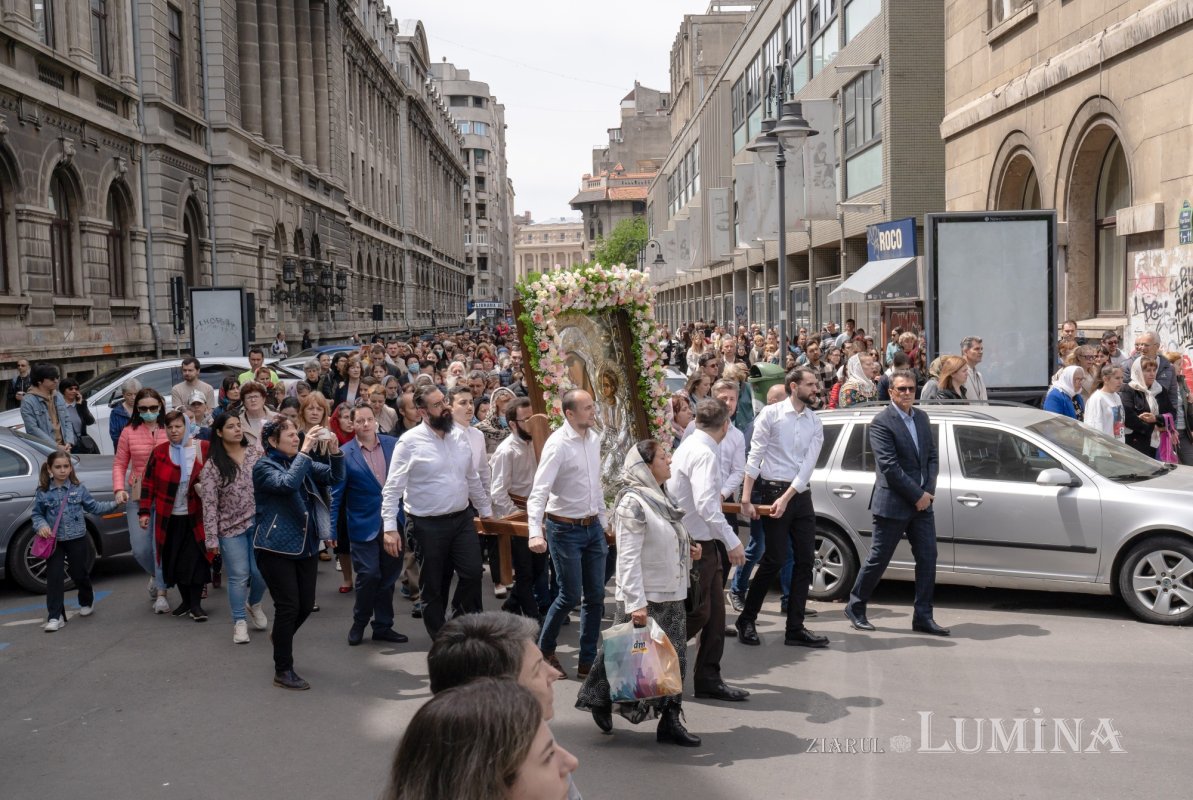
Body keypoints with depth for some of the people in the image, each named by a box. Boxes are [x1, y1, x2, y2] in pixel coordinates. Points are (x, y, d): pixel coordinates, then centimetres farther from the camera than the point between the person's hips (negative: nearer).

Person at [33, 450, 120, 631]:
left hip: (77, 539, 1)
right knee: (54, 577, -4)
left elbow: (93, 506, 7)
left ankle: (87, 601, 39)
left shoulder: (78, 488, -1)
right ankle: (55, 617, 0)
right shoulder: (43, 492, -3)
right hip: (54, 541, 0)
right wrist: (41, 525, -16)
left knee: (80, 574, 12)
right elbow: (37, 514, 4)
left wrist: (114, 504, -1)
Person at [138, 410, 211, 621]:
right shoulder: (159, 452, 1)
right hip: (169, 518, 2)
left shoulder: (204, 449, -4)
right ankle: (185, 601, 25)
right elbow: (148, 483, 4)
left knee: (196, 559, -3)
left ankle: (196, 604, 7)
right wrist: (144, 511, 1)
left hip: (196, 516, -2)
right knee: (175, 560, 10)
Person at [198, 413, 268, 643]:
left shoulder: (255, 452, 1)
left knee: (261, 572, 5)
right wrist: (212, 538, -11)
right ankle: (240, 621, 17)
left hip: (260, 523, 2)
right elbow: (209, 504, -8)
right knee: (239, 576, 1)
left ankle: (253, 604, 35)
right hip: (231, 528, -2)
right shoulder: (212, 466, -7)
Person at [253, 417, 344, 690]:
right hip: (276, 548, -7)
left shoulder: (302, 462, 11)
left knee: (306, 605, 11)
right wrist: (305, 450, -28)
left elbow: (334, 476, 3)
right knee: (288, 606, -7)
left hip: (305, 545, 7)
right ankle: (283, 671, 6)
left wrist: (335, 451, -14)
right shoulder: (263, 466, -10)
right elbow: (288, 483, -29)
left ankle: (281, 637, 42)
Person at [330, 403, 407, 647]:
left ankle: (383, 626, 24)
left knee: (388, 576, 10)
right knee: (369, 575, -8)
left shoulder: (393, 444, 1)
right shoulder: (345, 454, -6)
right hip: (364, 525, -3)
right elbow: (336, 494, -4)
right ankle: (359, 624, 16)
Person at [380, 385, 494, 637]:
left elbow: (473, 479, 14)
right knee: (433, 586, 8)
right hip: (428, 524, -4)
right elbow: (392, 488, -13)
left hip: (462, 518, 4)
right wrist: (390, 528, -19)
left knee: (473, 573, -1)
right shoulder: (410, 441, -13)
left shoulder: (459, 435, 4)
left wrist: (486, 511, 16)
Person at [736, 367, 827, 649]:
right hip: (773, 490, -5)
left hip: (801, 495, 6)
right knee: (775, 559, -6)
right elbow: (754, 457, -9)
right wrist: (746, 498, -15)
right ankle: (746, 619, 10)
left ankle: (795, 628, 11)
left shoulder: (815, 423, 8)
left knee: (805, 560, 3)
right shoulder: (770, 414, -5)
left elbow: (808, 464, -1)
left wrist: (786, 498, -13)